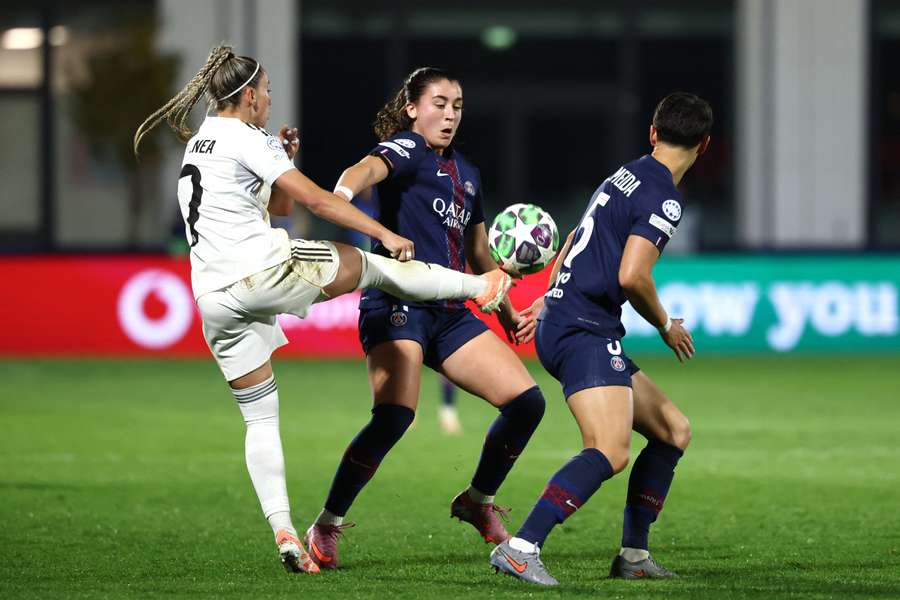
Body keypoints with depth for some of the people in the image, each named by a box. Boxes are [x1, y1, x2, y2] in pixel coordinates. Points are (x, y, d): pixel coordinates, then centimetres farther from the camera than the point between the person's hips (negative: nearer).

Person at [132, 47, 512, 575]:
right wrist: (387, 235, -6)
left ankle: (282, 529, -1)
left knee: (260, 417, 9)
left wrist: (283, 157, 15)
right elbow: (315, 199, -10)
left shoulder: (200, 144, 20)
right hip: (265, 272, -7)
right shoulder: (243, 138, -7)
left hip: (215, 301, 8)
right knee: (372, 265, 14)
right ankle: (481, 287, 28)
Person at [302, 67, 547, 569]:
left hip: (449, 314, 8)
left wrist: (505, 309, 31)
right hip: (398, 304, -8)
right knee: (395, 416, -27)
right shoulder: (406, 150, -1)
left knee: (527, 401, -1)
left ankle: (479, 501, 20)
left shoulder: (466, 173, 23)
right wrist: (343, 193, -49)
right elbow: (370, 169, -26)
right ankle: (326, 526, -14)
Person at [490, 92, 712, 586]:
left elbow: (578, 240, 31)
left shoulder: (627, 176, 19)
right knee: (610, 452, -26)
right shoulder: (663, 198, -11)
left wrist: (547, 301, 41)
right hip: (583, 331, -10)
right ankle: (520, 549, -35)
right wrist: (666, 326, -4)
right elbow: (631, 276, -21)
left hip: (560, 322, 10)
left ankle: (634, 554, 17)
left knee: (673, 432, 15)